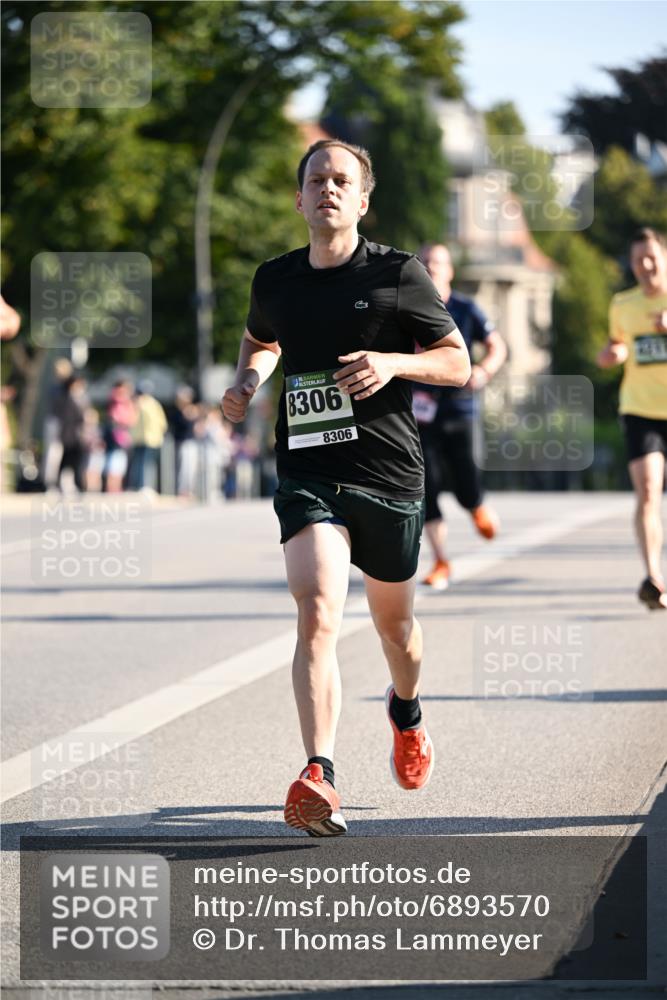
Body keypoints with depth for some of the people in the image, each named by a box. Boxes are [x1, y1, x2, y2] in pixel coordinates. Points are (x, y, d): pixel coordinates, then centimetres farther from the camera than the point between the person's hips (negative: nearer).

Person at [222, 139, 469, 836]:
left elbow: (458, 362, 2)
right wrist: (246, 383, 8)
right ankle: (319, 778, -31)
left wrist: (392, 363, -16)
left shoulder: (399, 275, -2)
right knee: (316, 614, -21)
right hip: (306, 473, 1)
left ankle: (406, 713, 51)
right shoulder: (275, 280, 7)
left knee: (393, 622, 17)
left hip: (389, 474, 0)